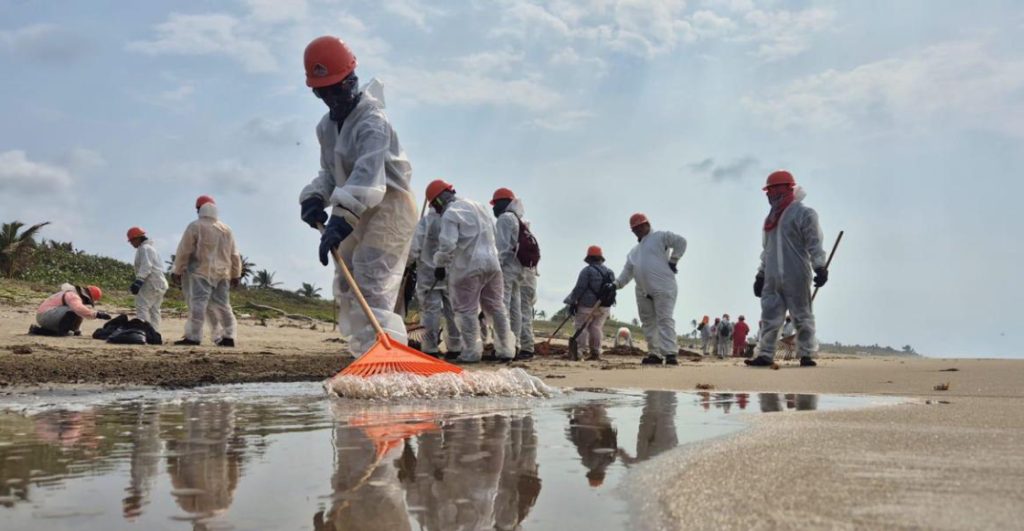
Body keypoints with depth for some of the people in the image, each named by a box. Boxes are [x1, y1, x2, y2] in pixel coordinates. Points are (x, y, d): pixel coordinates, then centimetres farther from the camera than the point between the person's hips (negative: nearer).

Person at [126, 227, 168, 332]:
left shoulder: (144, 248, -7)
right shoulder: (152, 248, 24)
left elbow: (146, 267, -19)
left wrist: (138, 282, -25)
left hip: (151, 283, -11)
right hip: (159, 283, 11)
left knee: (142, 308, -15)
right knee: (154, 310, 10)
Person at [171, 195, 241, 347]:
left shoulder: (195, 226, -3)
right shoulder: (227, 229, 13)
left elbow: (183, 251, -3)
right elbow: (234, 255, 16)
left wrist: (177, 271, 3)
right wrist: (236, 275, 23)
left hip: (202, 272, -5)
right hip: (223, 273, 5)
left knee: (198, 303, -7)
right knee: (222, 304, 8)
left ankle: (193, 337, -12)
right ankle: (228, 337, 7)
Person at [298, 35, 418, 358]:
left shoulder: (372, 122, -20)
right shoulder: (327, 126, 10)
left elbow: (367, 175, -35)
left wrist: (341, 219, -47)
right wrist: (315, 198, -4)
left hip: (389, 208, -10)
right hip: (357, 214, 10)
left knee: (372, 288, -21)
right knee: (346, 289, 15)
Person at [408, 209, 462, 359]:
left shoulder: (426, 220, -8)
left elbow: (415, 247, -10)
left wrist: (409, 262, 7)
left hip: (429, 274, -3)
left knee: (431, 310, 1)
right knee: (452, 311, 10)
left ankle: (431, 349, 0)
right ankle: (455, 348, 16)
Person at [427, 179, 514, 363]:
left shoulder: (450, 214, -9)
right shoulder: (477, 206, 17)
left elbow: (447, 245, -16)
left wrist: (439, 265, -2)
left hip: (468, 267, -7)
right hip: (492, 262, 7)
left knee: (467, 310, 1)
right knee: (496, 307, 12)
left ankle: (471, 353, 2)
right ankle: (505, 350, 15)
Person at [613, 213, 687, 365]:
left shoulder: (660, 237, 2)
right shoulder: (634, 251, 24)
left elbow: (681, 241, -8)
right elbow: (627, 271, 19)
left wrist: (673, 261, -11)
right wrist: (616, 285, 5)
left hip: (663, 289, -8)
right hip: (643, 292, 8)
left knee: (665, 320, -13)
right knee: (648, 323, 7)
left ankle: (670, 354, -18)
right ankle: (654, 354, 13)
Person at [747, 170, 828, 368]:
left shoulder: (804, 213, -2)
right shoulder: (770, 219, 20)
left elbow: (814, 244, -9)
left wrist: (820, 268, -19)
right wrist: (760, 275, 21)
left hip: (796, 278, -6)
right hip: (772, 279, 7)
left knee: (802, 317, 0)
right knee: (770, 318, 3)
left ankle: (807, 355, 5)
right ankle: (765, 355, 4)